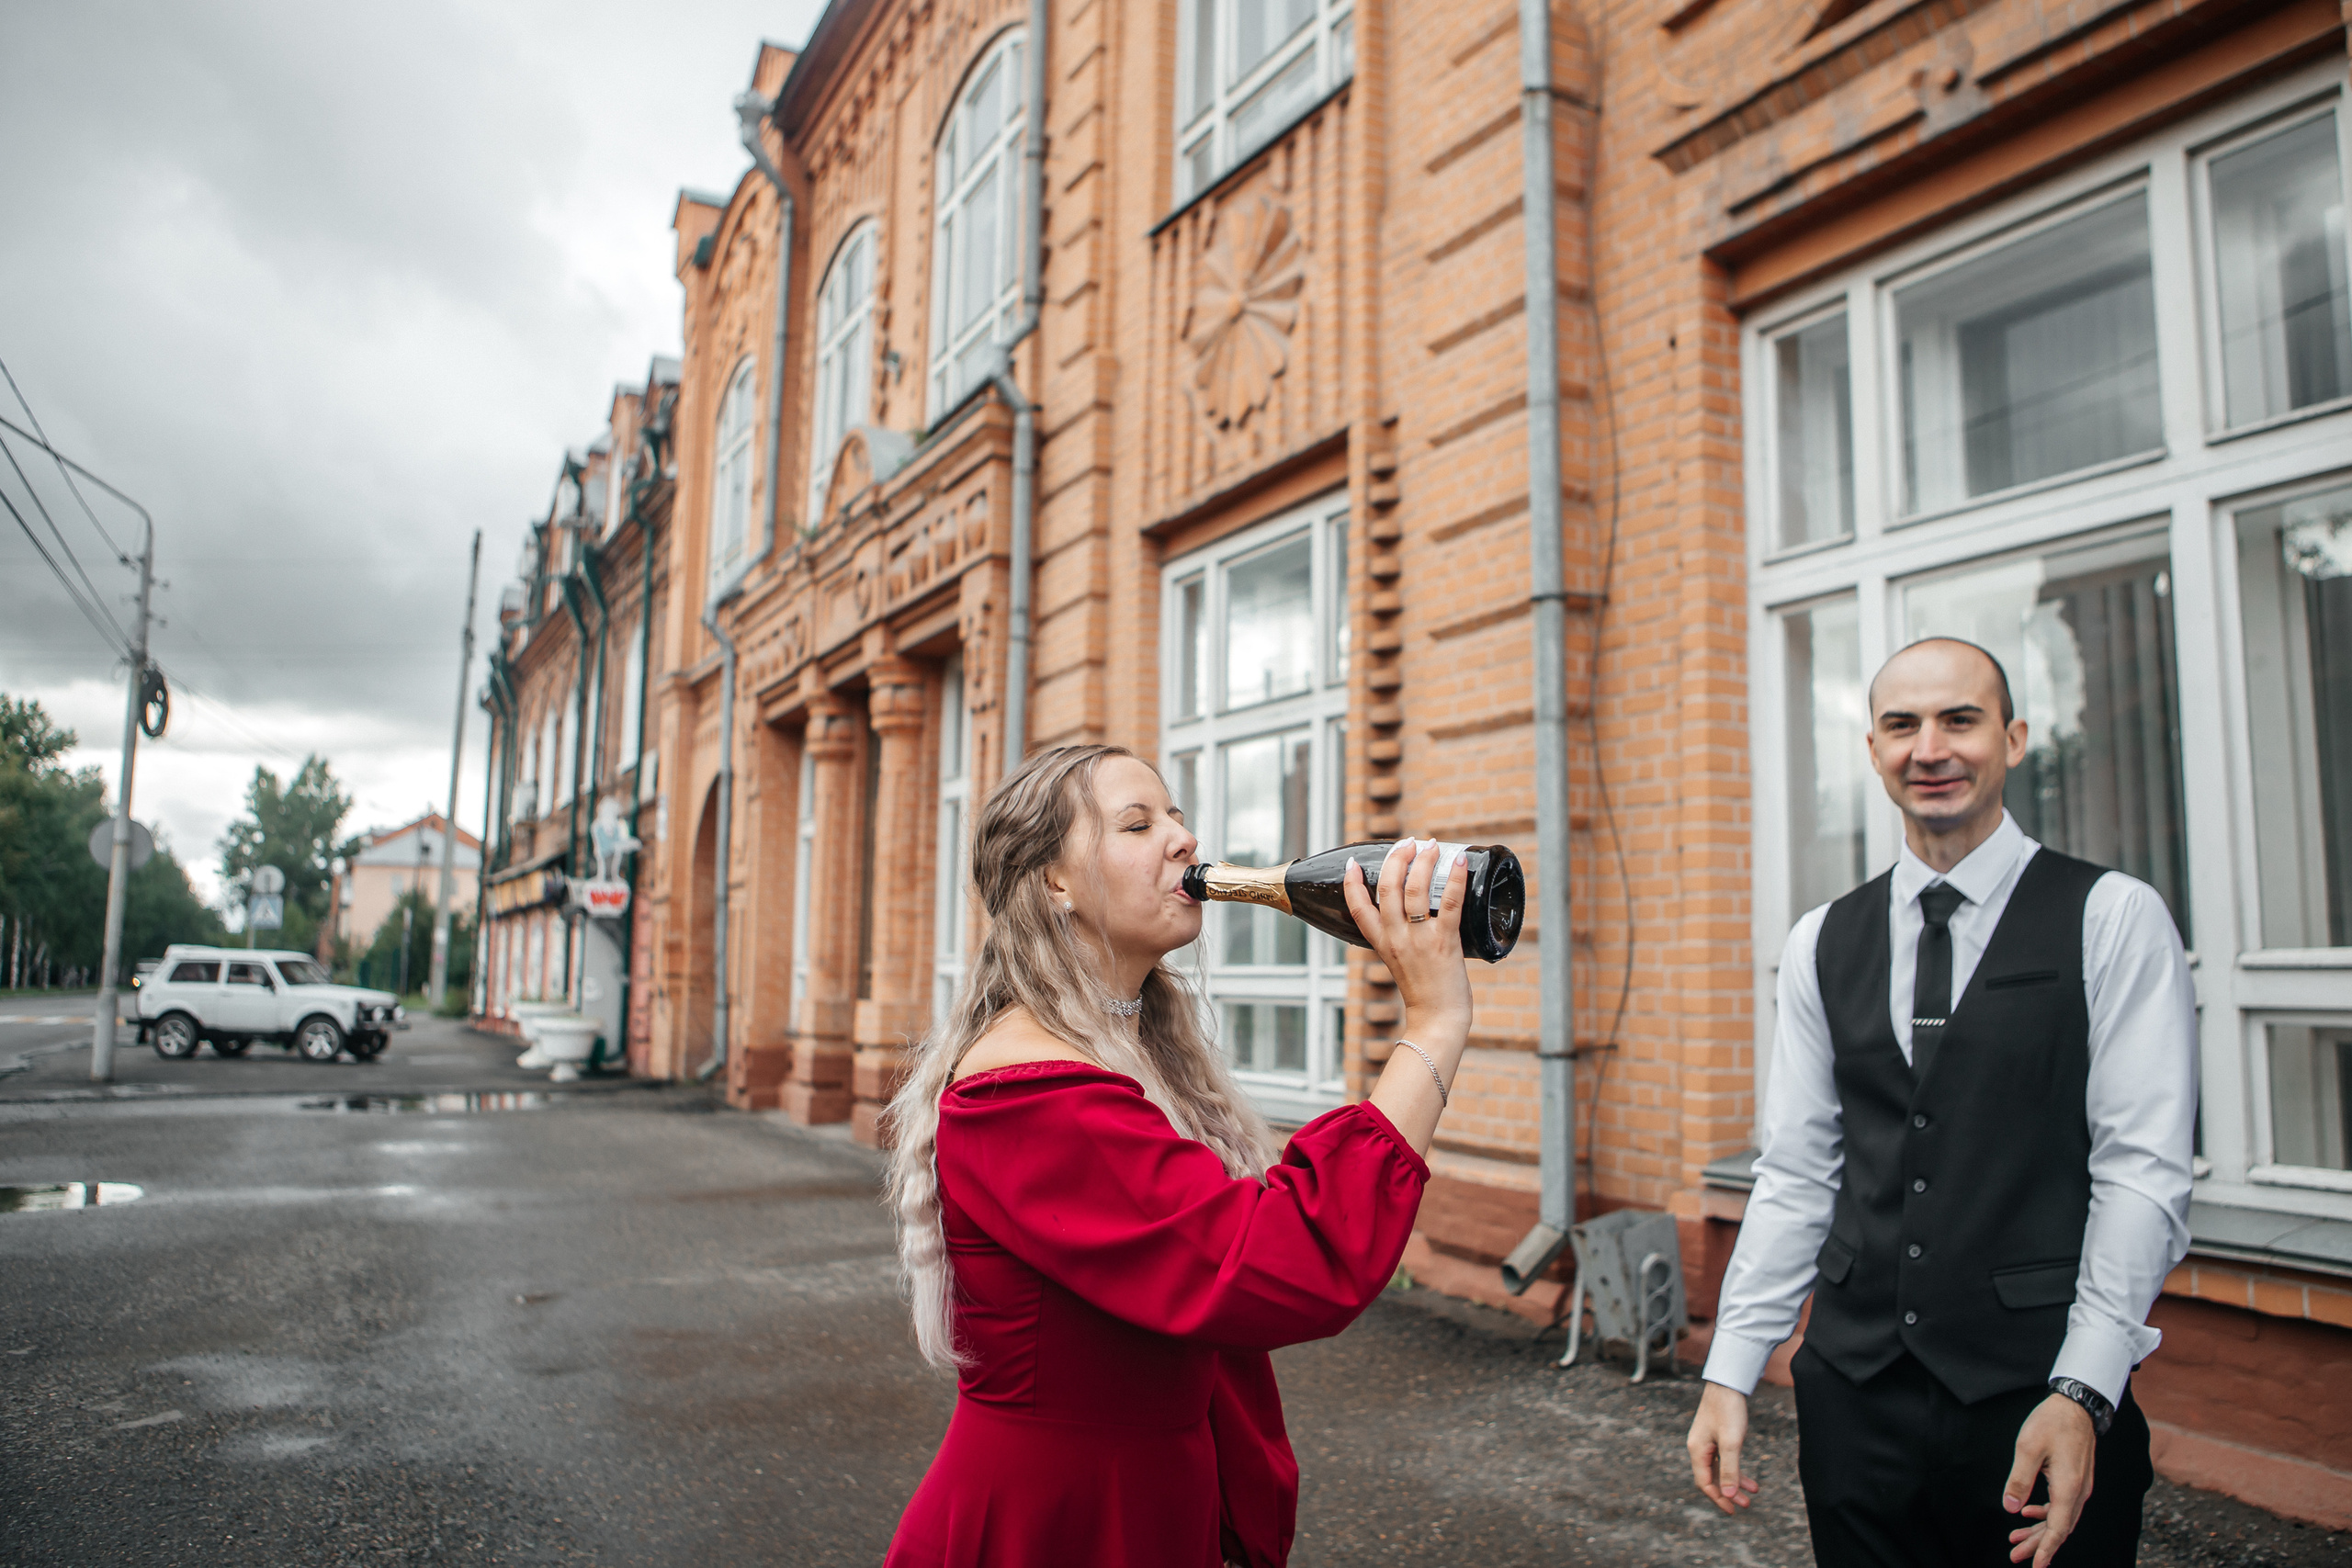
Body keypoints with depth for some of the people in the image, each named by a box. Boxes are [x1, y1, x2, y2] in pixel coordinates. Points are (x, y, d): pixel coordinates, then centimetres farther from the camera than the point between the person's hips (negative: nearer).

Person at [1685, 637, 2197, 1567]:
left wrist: (2082, 1394, -15)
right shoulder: (1822, 943, 6)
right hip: (1854, 1394, 3)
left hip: (2038, 1397, -3)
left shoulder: (2113, 919, -3)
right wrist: (1730, 1372, 2)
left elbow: (2142, 1171, -8)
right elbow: (1795, 1172, 6)